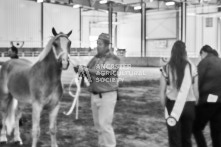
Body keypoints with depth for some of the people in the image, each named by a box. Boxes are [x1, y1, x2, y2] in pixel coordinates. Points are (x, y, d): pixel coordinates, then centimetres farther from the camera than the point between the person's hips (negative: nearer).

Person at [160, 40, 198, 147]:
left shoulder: (166, 68, -6)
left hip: (173, 105, -1)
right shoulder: (191, 67, -3)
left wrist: (165, 107, 7)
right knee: (187, 138, 17)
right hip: (189, 105, 2)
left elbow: (162, 92, -5)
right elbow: (196, 91, -1)